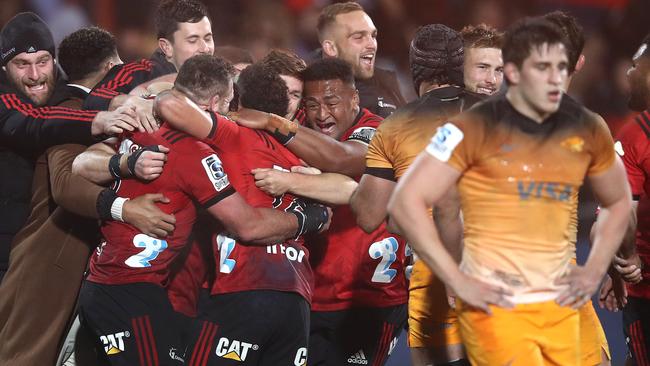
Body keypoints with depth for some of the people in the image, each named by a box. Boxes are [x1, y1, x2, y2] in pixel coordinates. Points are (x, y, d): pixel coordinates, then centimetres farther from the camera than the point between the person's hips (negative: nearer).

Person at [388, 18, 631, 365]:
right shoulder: (476, 129, -7)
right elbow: (405, 202, -10)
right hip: (496, 306, -5)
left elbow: (618, 200, 25)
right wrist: (458, 281, -13)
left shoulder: (586, 129, 7)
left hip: (560, 308, 5)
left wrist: (595, 269, 11)